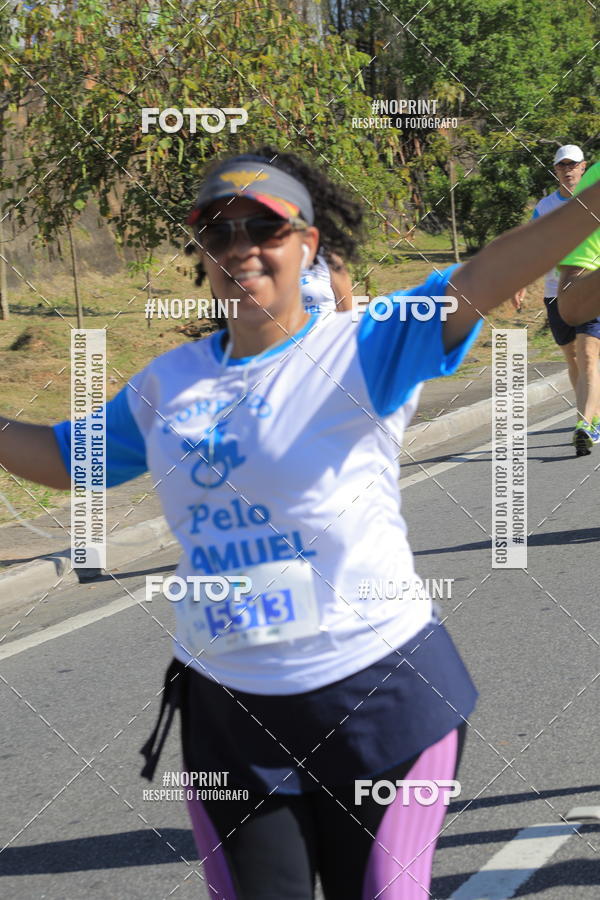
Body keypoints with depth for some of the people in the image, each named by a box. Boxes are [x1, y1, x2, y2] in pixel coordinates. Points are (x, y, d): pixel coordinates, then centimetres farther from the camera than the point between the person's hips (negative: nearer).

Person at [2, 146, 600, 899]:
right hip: (226, 709, 4)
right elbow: (66, 458, 23)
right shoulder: (168, 383, 8)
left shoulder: (360, 350, -9)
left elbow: (471, 287, -26)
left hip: (379, 698, -4)